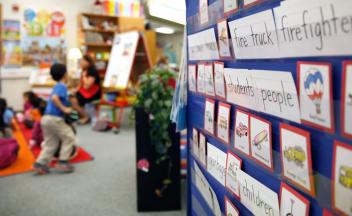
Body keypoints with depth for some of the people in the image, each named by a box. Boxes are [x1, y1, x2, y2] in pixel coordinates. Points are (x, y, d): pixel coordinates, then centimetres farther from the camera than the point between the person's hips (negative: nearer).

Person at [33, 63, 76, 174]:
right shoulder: (62, 86, -9)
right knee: (69, 138, 3)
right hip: (54, 118, -9)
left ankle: (40, 163, 11)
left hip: (46, 118, 9)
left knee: (50, 143, 14)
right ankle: (63, 162, 3)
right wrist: (64, 109, -21)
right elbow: (54, 98, -25)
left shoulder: (57, 86, 19)